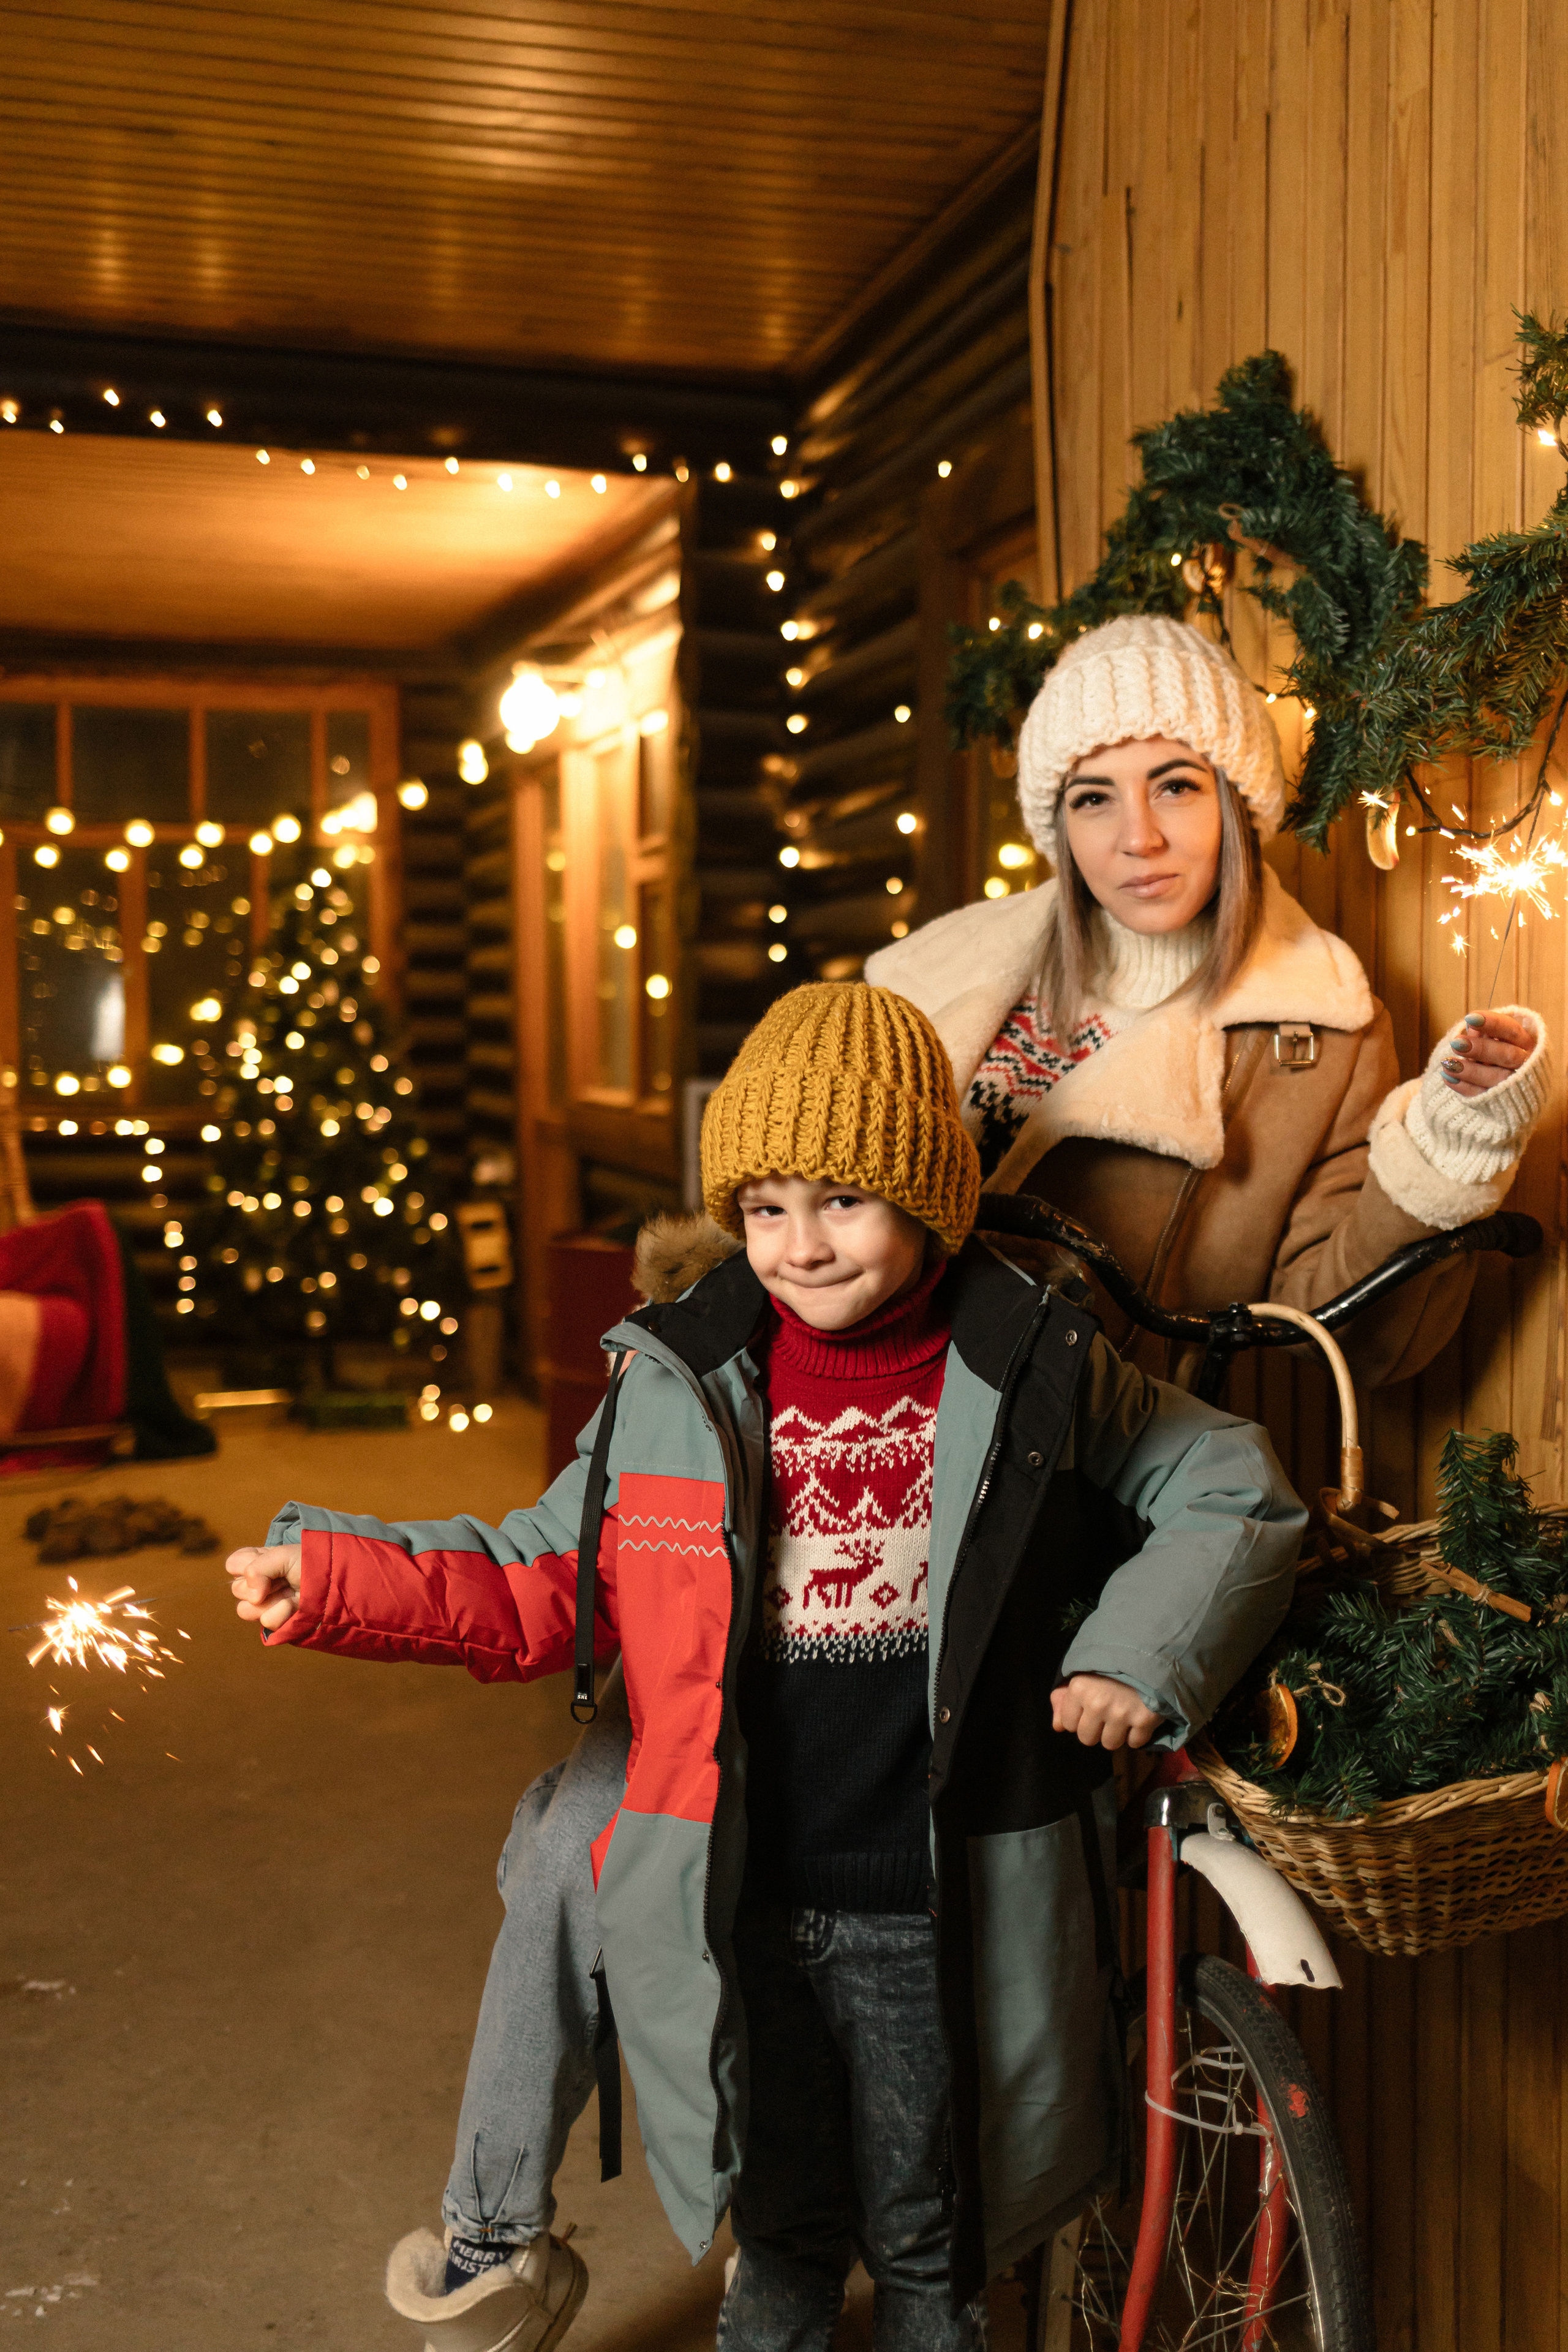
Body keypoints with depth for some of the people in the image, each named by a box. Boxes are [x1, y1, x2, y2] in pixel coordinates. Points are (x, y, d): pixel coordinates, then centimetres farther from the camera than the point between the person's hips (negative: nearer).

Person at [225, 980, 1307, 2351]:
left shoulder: (1038, 1375, -6)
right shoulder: (675, 1385, -3)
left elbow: (1237, 1500, 5)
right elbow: (543, 1585, 5)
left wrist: (1143, 1653, -9)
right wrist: (334, 1581, -5)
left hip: (938, 1914, -1)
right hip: (740, 1910, 2)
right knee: (781, 2234, 21)